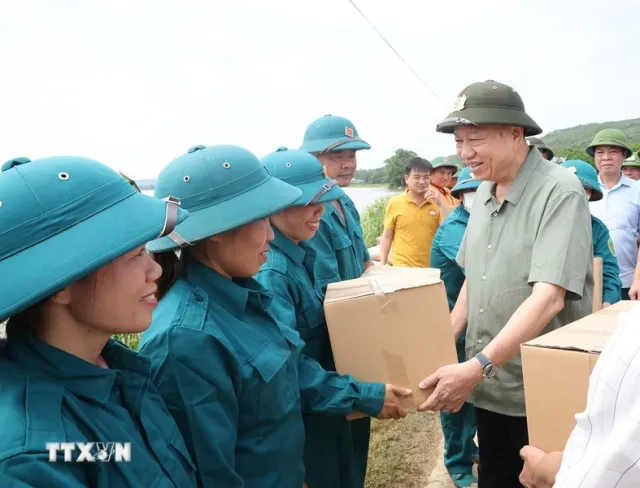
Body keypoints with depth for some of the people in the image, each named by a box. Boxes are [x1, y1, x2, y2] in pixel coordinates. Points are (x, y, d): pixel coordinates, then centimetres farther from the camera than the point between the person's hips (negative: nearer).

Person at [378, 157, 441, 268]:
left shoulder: (437, 202, 3)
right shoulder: (394, 203, -3)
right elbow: (386, 237, 2)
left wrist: (440, 204, -10)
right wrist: (382, 266, -2)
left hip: (431, 268, 2)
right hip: (402, 268, -2)